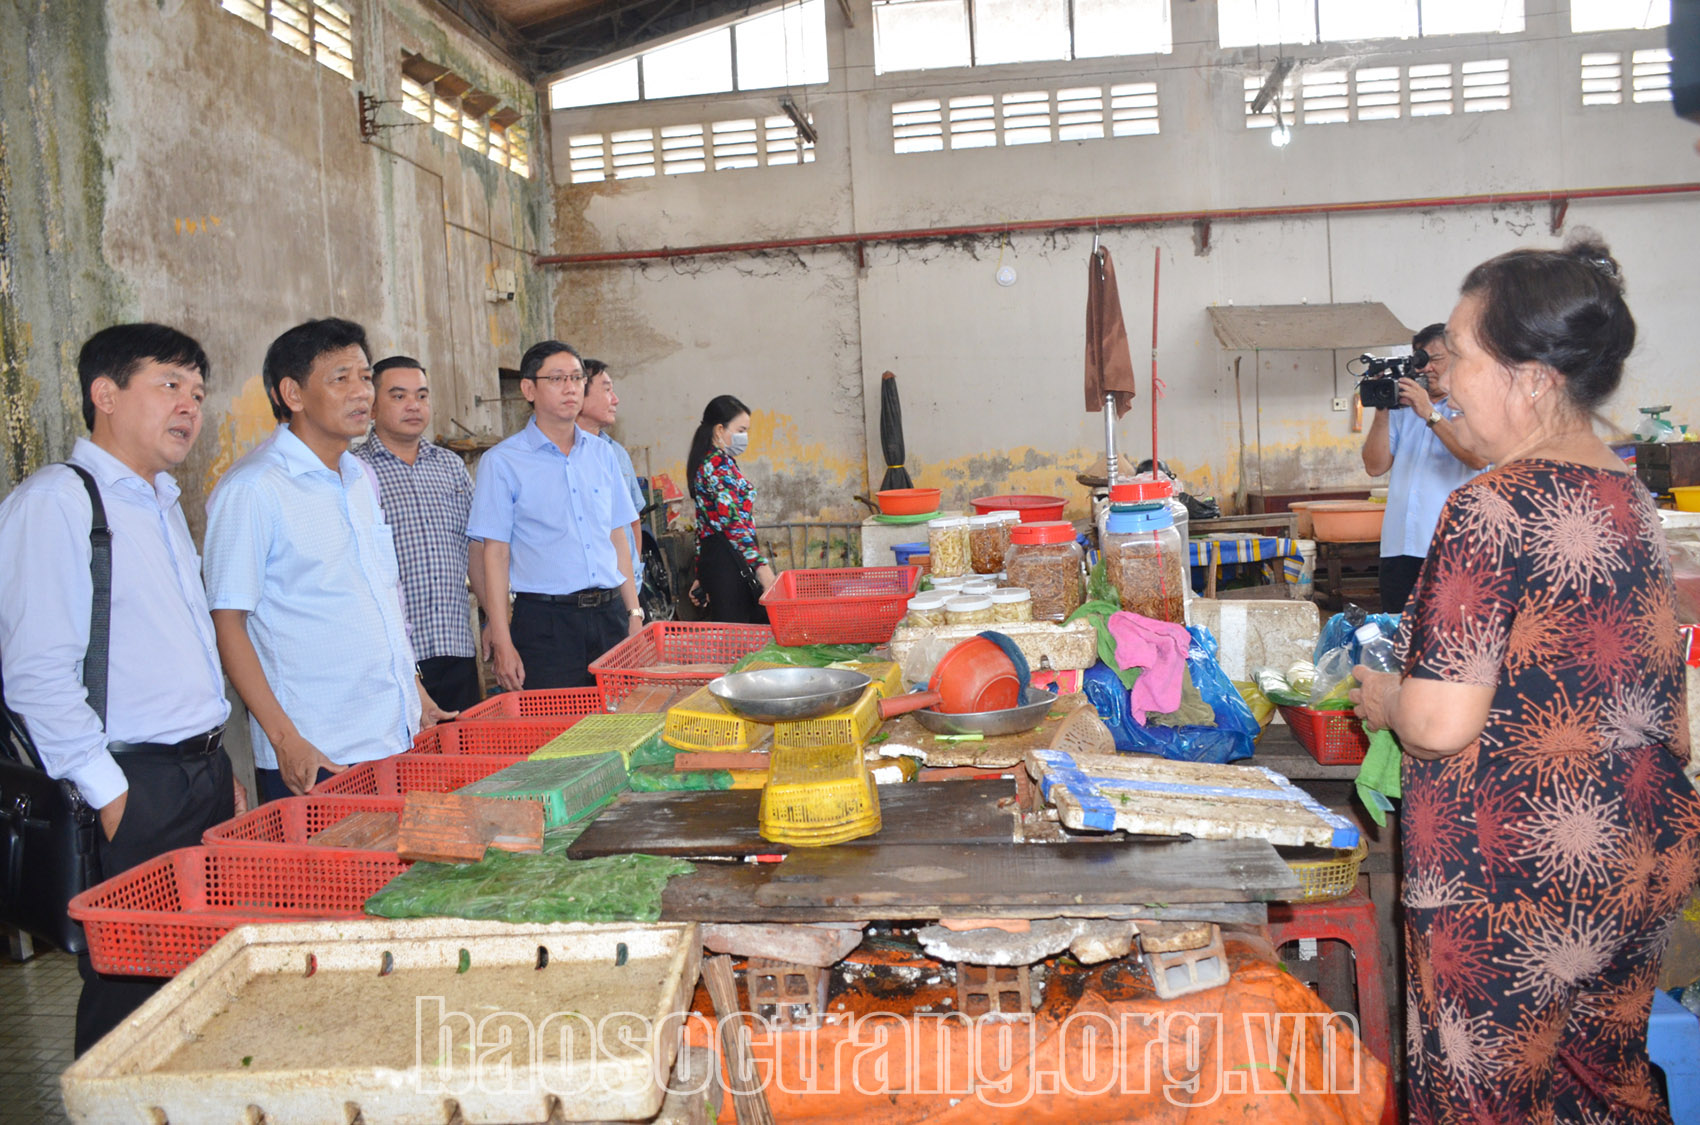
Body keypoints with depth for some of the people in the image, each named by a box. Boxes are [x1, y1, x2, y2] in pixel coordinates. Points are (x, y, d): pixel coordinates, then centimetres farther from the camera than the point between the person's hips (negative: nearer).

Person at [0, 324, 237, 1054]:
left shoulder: (162, 504, 16)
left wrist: (217, 767, 16)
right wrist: (113, 798, -16)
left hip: (204, 779, 8)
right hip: (136, 792, -8)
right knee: (130, 998, 2)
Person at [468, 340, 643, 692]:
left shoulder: (602, 453, 12)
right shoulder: (502, 462, -1)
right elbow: (495, 553, -4)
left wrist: (634, 613, 10)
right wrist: (502, 643, -10)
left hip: (609, 615, 4)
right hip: (546, 623, -4)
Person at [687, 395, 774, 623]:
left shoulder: (706, 463, 21)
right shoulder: (719, 464, -10)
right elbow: (734, 521, -20)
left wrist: (702, 575, 24)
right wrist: (761, 566, -25)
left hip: (712, 559, 10)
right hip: (731, 561, -10)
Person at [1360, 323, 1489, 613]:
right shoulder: (1403, 408, 18)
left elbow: (1479, 458, -13)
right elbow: (1375, 466, 10)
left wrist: (1429, 414, -14)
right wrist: (1382, 412, 0)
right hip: (1399, 546, 4)